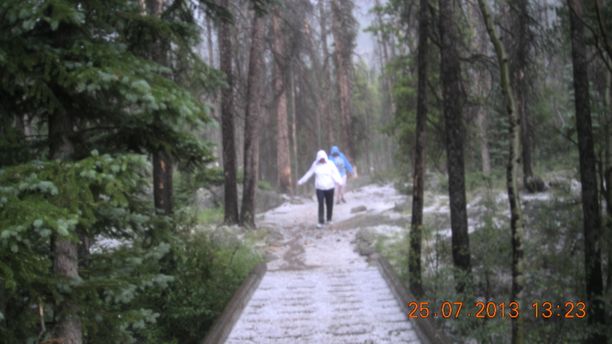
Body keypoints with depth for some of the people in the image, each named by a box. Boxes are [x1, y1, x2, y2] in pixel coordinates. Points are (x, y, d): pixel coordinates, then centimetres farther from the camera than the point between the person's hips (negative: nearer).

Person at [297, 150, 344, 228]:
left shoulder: (330, 164, -4)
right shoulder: (315, 165, 2)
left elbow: (336, 174, -14)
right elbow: (309, 174, 12)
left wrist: (339, 181, -32)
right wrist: (301, 181, 17)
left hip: (329, 188, 0)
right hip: (319, 188, 1)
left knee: (329, 204, 9)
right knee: (320, 204, -7)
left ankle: (329, 219, 26)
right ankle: (321, 222, -7)